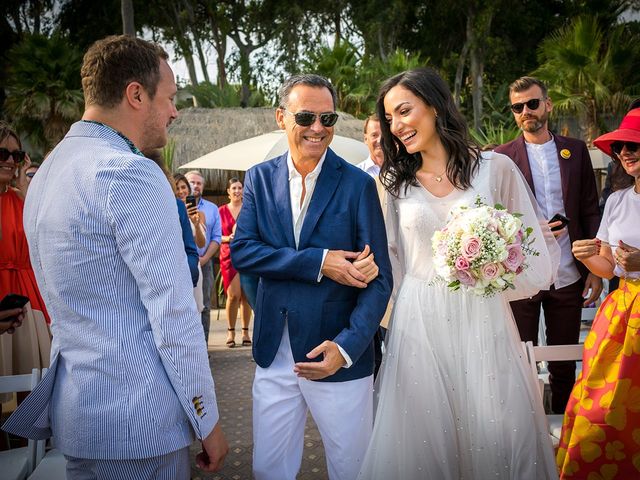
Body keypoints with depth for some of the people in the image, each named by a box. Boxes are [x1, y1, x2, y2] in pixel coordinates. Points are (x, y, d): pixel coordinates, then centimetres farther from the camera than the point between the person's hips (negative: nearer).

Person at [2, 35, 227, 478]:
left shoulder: (47, 172, 10)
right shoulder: (130, 173, -19)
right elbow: (173, 313, -20)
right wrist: (208, 421, -11)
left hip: (74, 409, 9)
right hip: (138, 423, -8)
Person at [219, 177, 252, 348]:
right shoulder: (221, 210, 7)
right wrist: (228, 238, -11)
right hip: (229, 255, -1)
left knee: (246, 295, 1)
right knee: (233, 294, -8)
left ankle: (245, 331, 13)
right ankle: (231, 331, 7)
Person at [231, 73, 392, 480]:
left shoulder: (358, 184, -6)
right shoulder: (259, 179, 3)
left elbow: (378, 278, -9)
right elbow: (241, 250, -8)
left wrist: (347, 346, -23)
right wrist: (319, 262, -18)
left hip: (341, 354, -2)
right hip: (274, 354, 3)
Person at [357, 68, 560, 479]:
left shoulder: (496, 168, 1)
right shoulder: (395, 181, 8)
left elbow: (534, 249, 4)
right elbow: (392, 261, 11)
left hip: (483, 321, -1)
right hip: (419, 324, 2)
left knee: (492, 435, 7)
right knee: (425, 435, 7)